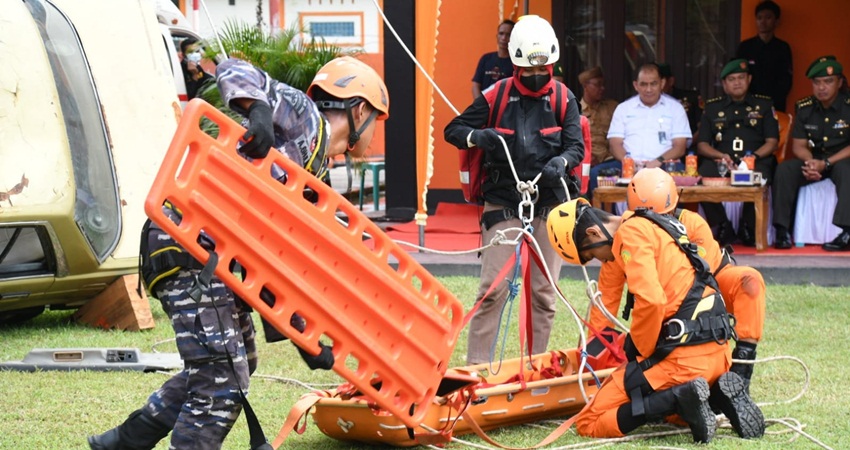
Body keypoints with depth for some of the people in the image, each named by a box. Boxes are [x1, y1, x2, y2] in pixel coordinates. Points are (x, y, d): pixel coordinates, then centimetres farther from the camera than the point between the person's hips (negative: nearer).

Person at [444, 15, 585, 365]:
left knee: (543, 291, 6)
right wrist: (478, 136, -18)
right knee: (493, 288, -8)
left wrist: (561, 162, -23)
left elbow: (576, 145, 0)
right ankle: (476, 364, -2)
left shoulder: (563, 98, 3)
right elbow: (453, 130, 4)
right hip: (503, 201, -2)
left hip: (549, 203, 2)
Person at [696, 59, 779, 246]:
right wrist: (721, 156, -8)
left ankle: (748, 229, -14)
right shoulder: (712, 107, 20)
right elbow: (702, 145, 13)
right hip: (720, 161, 1)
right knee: (704, 174, -33)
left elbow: (772, 142, 9)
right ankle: (722, 228, -17)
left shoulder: (763, 104, 18)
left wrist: (753, 157, -11)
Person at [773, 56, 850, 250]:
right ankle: (782, 231, -25)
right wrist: (810, 162, -20)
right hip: (813, 160, 4)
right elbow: (799, 145, 3)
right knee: (784, 169, -23)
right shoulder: (804, 108, 2)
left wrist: (826, 163, -26)